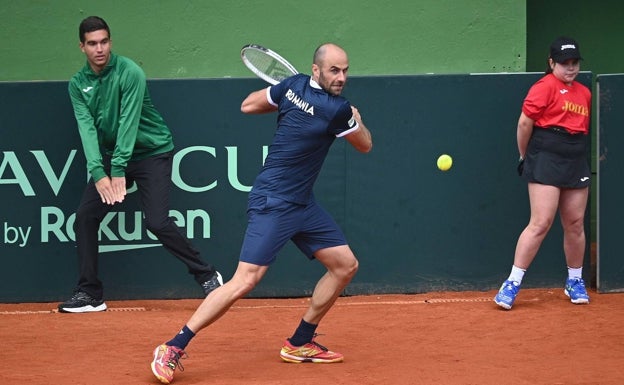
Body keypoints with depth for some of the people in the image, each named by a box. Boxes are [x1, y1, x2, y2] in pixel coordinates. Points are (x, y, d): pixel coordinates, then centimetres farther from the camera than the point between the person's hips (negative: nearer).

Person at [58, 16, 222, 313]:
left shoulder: (129, 73, -18)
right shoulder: (78, 84, -2)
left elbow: (128, 122, -22)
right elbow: (87, 129, -11)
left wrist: (119, 171, -27)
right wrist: (98, 173, -24)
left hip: (152, 152, -5)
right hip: (110, 157, 5)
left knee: (157, 222, -16)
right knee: (85, 216, -5)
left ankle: (207, 276, 2)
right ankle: (89, 294, 4)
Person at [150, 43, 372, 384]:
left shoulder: (293, 86, 1)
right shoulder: (338, 111, -19)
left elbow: (248, 104, 14)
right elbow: (365, 145, 1)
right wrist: (356, 119, 20)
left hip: (302, 205, 10)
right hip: (272, 204, -10)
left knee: (345, 265, 12)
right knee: (245, 280, -16)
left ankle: (299, 343, 22)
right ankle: (173, 348, -12)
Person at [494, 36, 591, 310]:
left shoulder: (584, 93, 15)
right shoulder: (545, 87, -7)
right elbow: (525, 123, -8)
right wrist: (524, 157, 0)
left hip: (576, 163, 7)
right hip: (546, 161, -7)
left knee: (575, 225, 9)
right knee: (541, 223, -12)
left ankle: (575, 282, 24)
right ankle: (512, 285, -7)